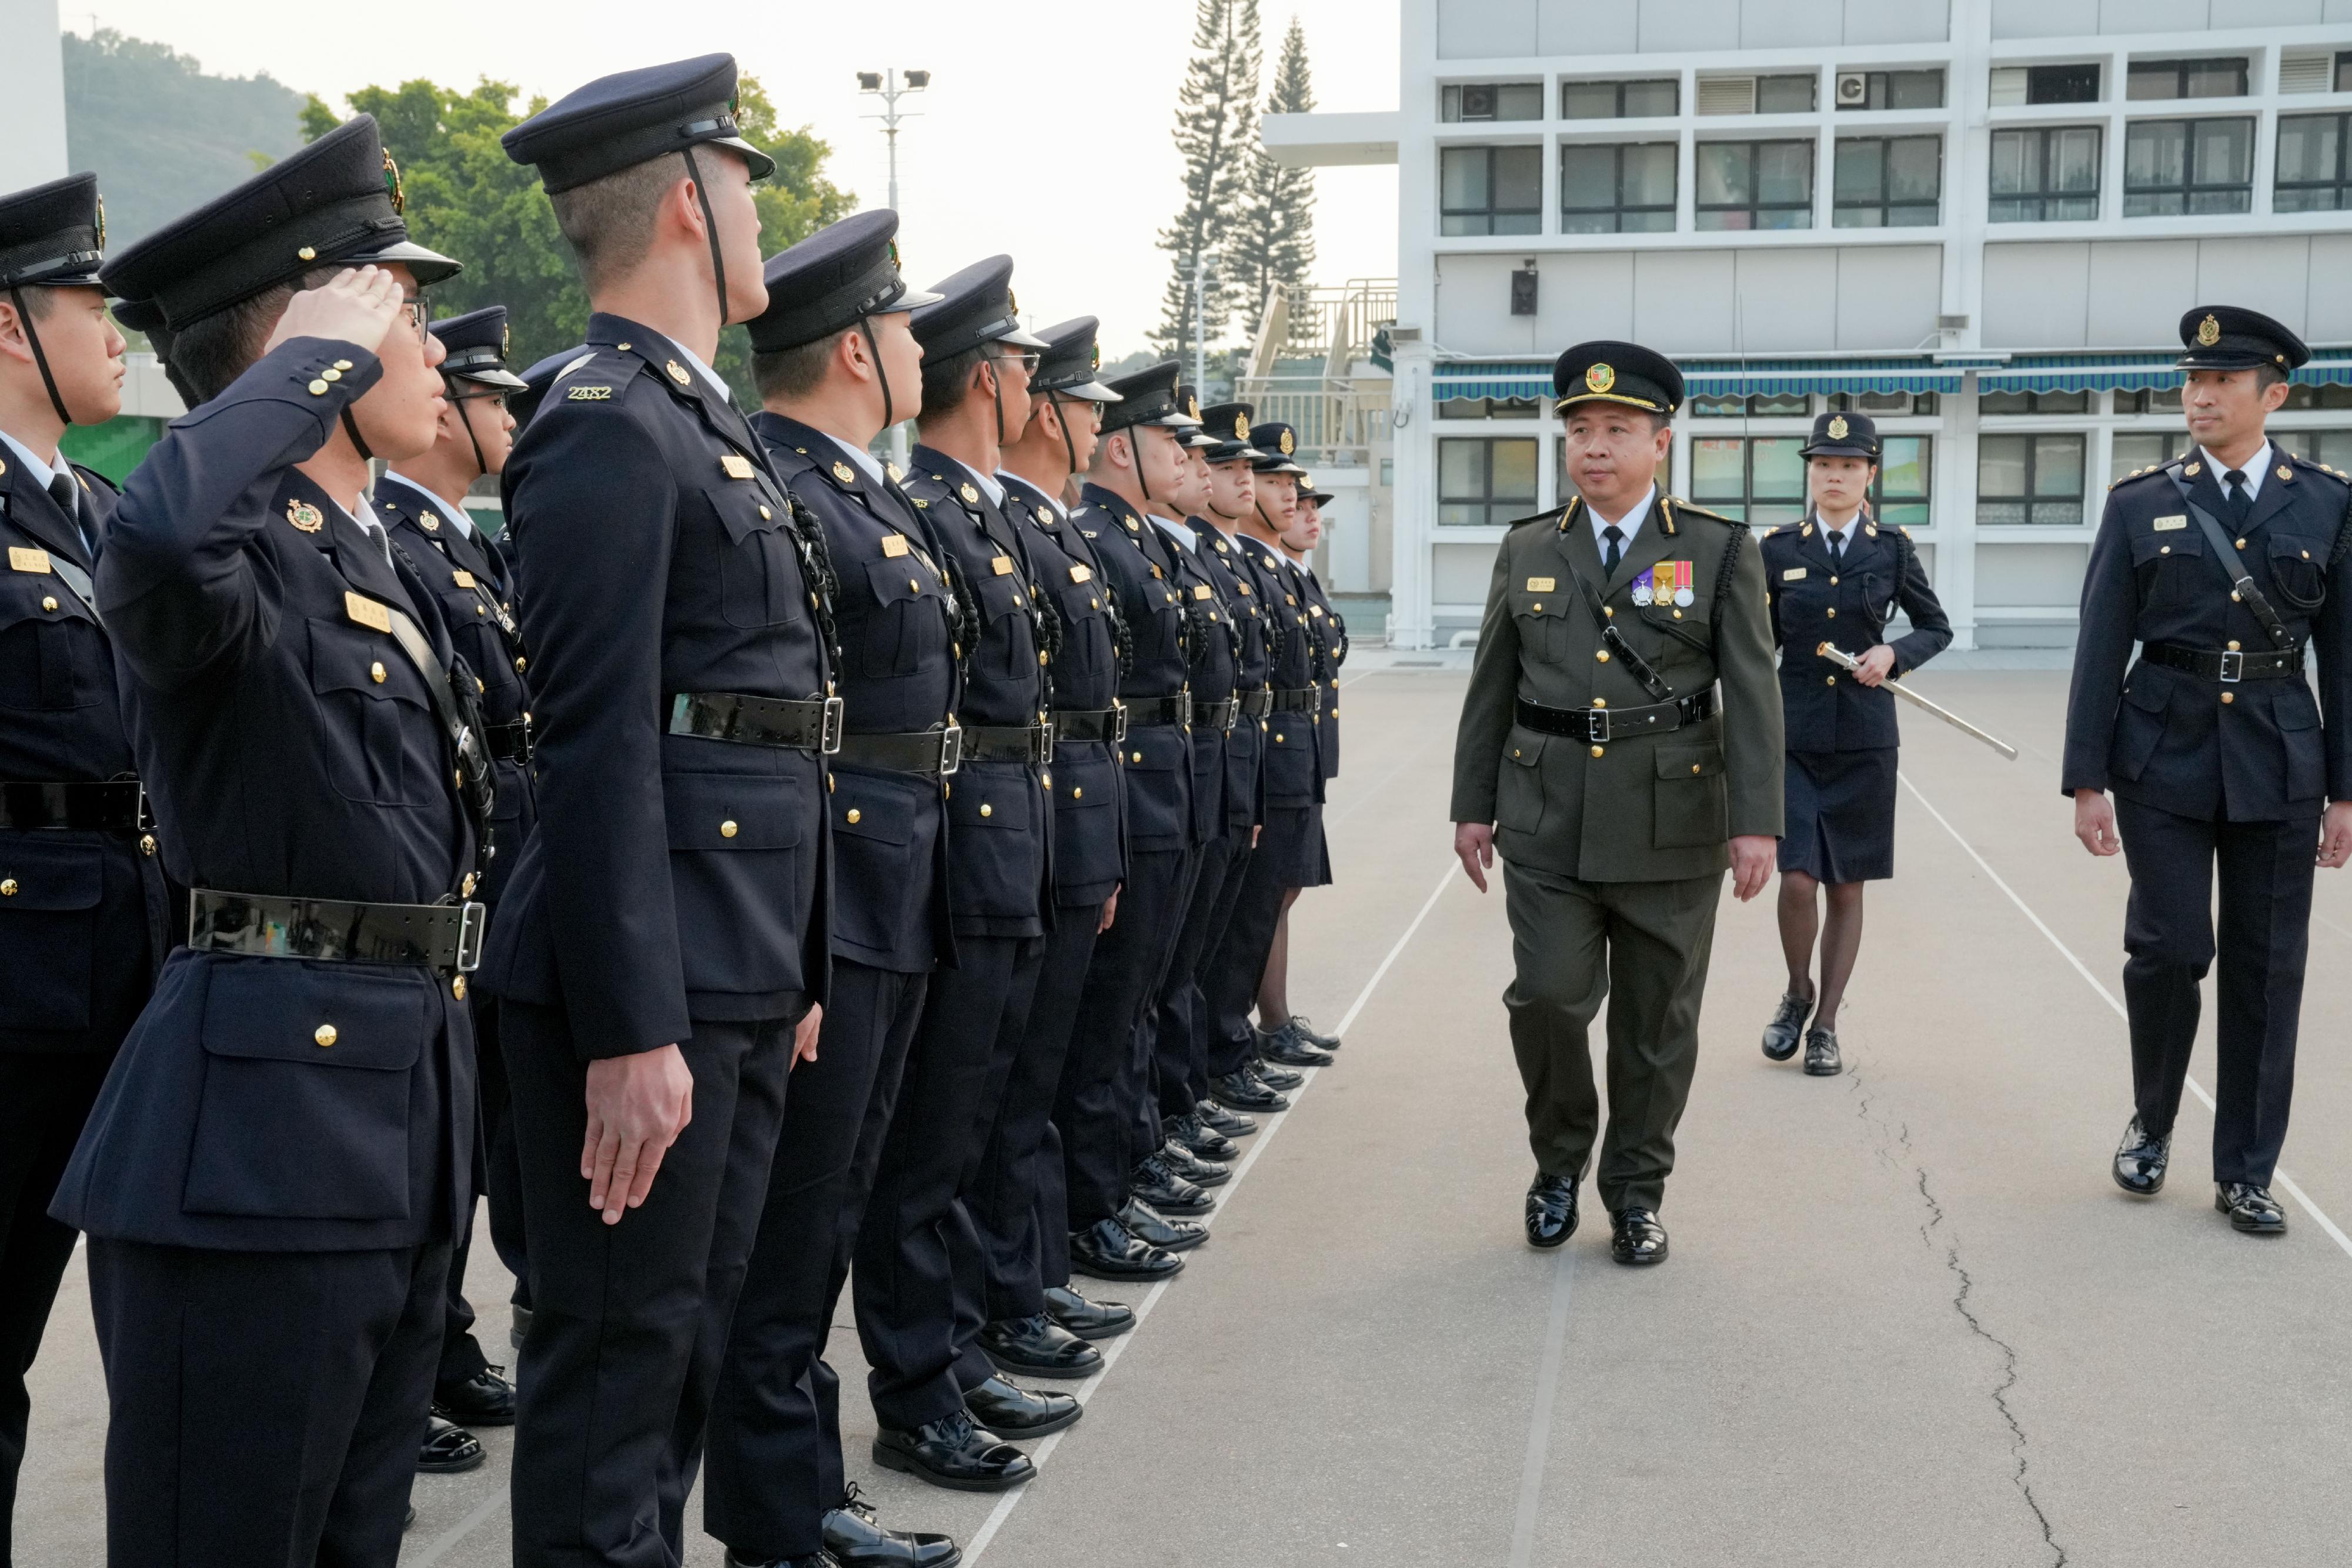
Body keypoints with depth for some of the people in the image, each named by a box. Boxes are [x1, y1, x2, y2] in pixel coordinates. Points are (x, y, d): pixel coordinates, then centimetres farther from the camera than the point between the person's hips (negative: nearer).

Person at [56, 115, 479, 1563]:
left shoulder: (388, 565, 15)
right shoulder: (239, 557, -13)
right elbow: (161, 533, -40)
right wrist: (320, 354, -24)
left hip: (406, 1122, 9)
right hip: (262, 1126, -9)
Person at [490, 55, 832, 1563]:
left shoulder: (705, 426, 18)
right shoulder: (608, 425, -12)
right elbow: (597, 746, -19)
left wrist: (795, 972, 19)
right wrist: (629, 1033, -22)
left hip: (743, 975, 10)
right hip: (652, 981, -9)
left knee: (694, 1339, 17)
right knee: (619, 1355, 1)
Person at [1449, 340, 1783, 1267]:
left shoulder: (1719, 551, 1)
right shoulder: (1527, 551, 8)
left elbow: (1752, 695, -4)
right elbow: (1490, 691, 11)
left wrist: (1757, 822, -10)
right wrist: (1474, 805, 7)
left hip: (1671, 828, -1)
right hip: (1548, 825, 1)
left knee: (1657, 1021, 7)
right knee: (1548, 996, -6)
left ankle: (1636, 1192, 24)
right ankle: (1559, 1162, 20)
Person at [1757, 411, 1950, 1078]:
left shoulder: (1893, 549, 3)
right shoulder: (1779, 548, 2)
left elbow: (1937, 628, 12)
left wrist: (1894, 654, -8)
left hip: (1863, 739, 1)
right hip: (1792, 733, -1)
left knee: (1846, 888, 5)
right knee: (1797, 880, -11)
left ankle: (1826, 1024, 17)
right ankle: (1798, 992, 16)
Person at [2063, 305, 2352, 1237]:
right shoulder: (2141, 505, 2)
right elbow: (2101, 651, 0)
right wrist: (2086, 781, -5)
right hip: (2165, 751, -1)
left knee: (2266, 968, 4)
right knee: (2169, 949, -4)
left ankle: (2246, 1173, 15)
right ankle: (2151, 1124, 21)